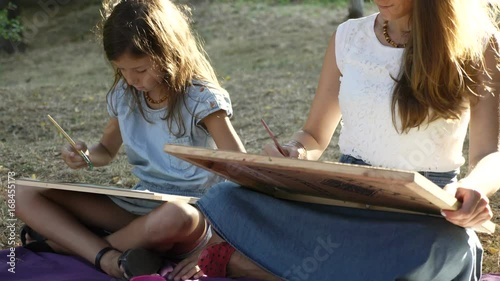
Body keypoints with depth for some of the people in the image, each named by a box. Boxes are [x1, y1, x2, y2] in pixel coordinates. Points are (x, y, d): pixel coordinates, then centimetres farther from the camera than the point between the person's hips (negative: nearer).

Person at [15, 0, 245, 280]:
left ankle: (69, 239, -15)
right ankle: (110, 259, -26)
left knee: (173, 217, -44)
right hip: (140, 206, 6)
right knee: (28, 196, -6)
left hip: (192, 215, -5)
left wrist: (209, 252, -24)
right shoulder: (124, 94, 1)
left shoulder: (201, 99, -15)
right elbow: (107, 150, 20)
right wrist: (85, 154, -6)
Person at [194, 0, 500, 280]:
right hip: (344, 198, 2)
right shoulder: (349, 38, 7)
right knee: (226, 201, -22)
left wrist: (472, 188, -29)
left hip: (428, 212, -1)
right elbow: (314, 138, 13)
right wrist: (293, 155, -11)